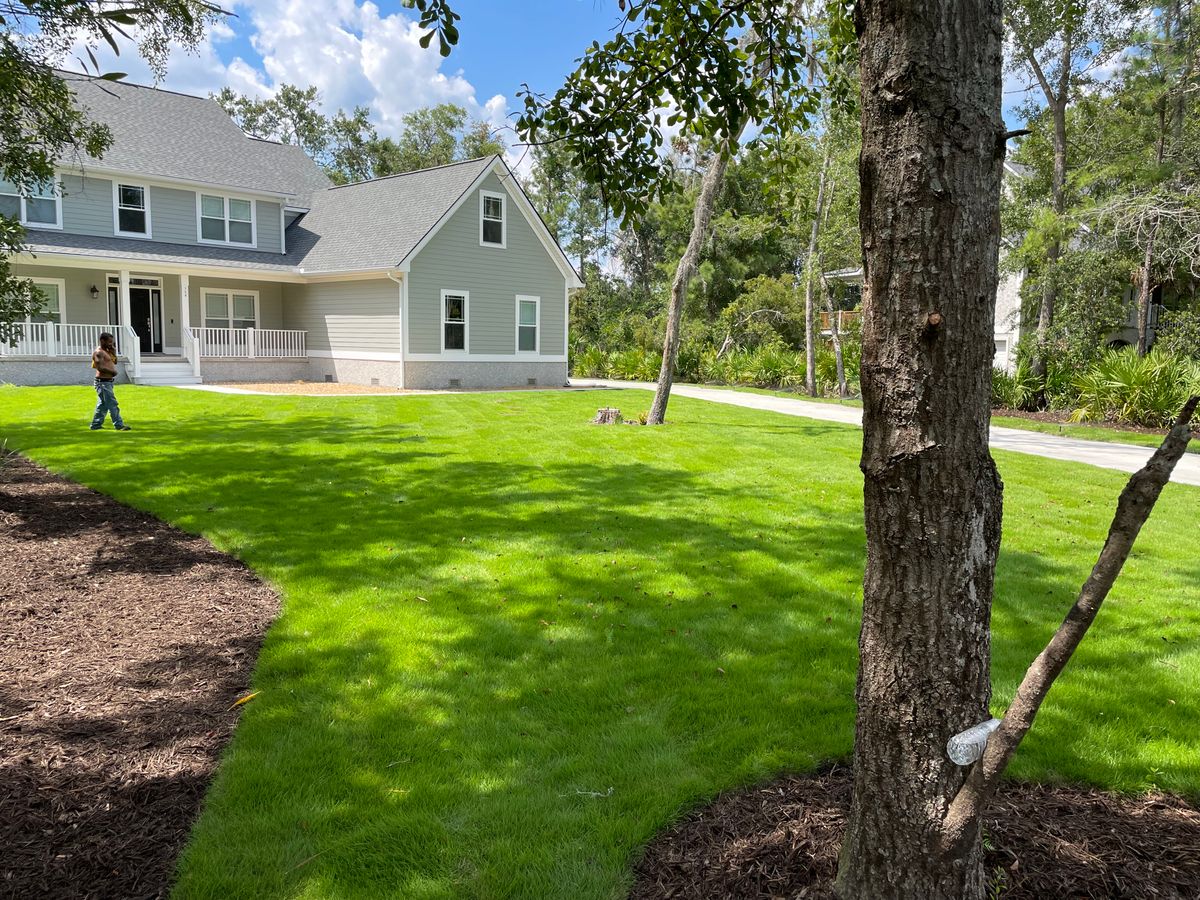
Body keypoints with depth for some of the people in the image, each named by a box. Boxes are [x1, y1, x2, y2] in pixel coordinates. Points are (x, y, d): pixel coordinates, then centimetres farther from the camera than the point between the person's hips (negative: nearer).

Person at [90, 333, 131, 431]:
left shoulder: (105, 351, 16)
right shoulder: (98, 352, -14)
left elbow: (115, 361, 18)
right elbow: (100, 367, -23)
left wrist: (113, 350, 7)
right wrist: (112, 371, -12)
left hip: (107, 382, 10)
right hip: (103, 382, -10)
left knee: (102, 405, 15)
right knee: (112, 404, -10)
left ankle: (96, 425, 21)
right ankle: (119, 425, -10)